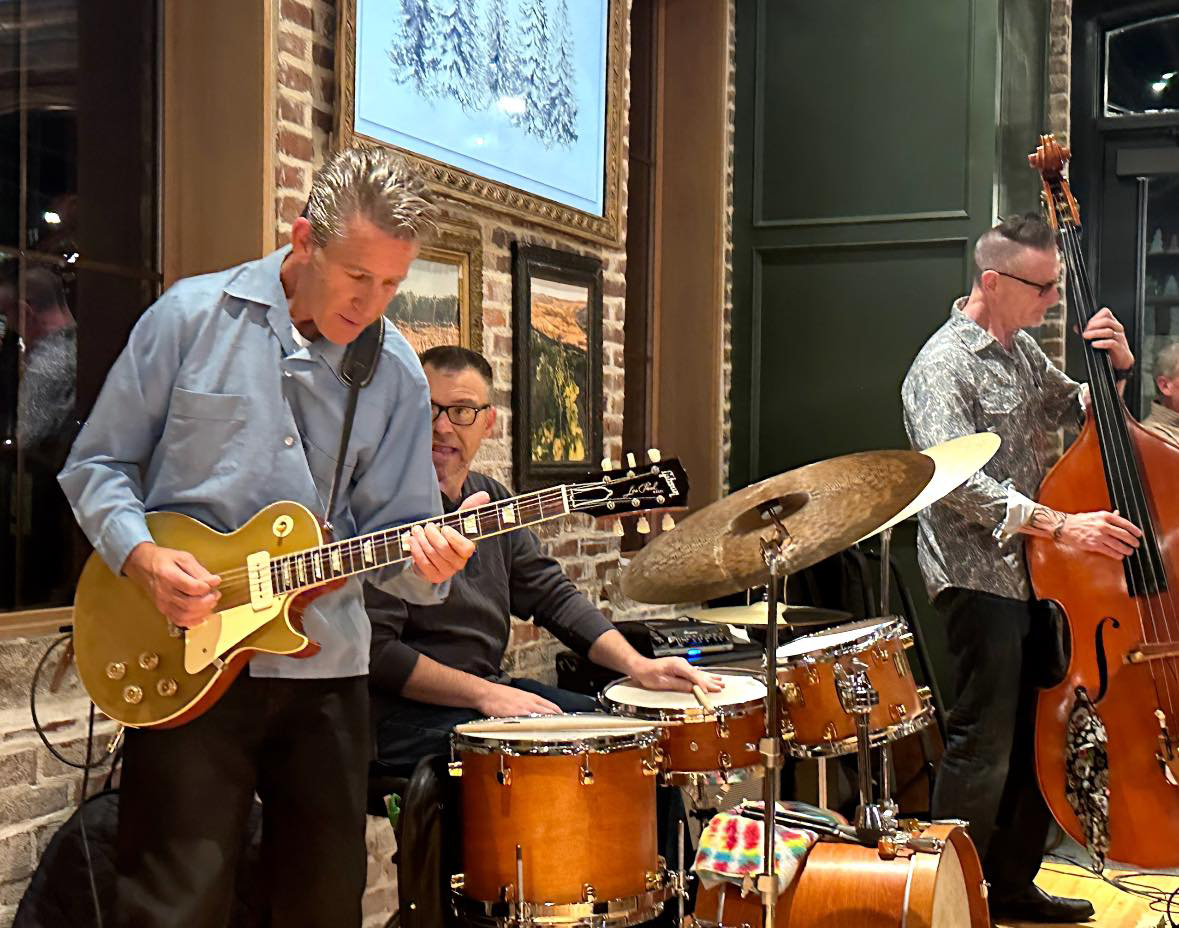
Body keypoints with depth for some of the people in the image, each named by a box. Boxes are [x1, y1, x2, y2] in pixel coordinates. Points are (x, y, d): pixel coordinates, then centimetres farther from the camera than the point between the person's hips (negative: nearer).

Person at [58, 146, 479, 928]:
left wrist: (423, 557, -20)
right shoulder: (192, 317, -4)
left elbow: (393, 525, 3)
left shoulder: (396, 374, 1)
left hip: (327, 669, 3)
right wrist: (142, 555, -14)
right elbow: (97, 463, 2)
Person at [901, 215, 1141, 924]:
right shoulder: (945, 365, -14)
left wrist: (1115, 368, 4)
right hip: (979, 578, -9)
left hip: (1032, 574, 9)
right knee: (984, 747, -7)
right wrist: (1061, 524, -30)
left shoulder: (1023, 349, 13)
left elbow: (1076, 412, 24)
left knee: (1038, 736, 14)